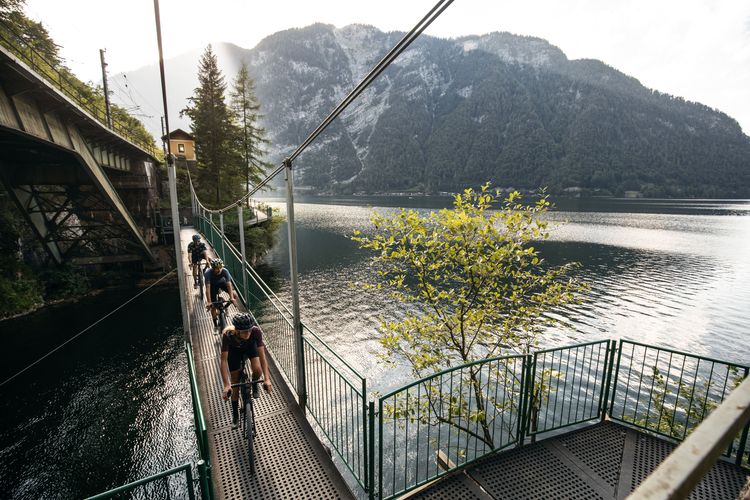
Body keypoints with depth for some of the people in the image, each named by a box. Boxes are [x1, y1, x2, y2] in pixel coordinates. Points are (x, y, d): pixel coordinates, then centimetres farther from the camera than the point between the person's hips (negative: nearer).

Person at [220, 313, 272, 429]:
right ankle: (235, 415, 26)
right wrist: (226, 386, -39)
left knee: (257, 370, -24)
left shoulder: (256, 331, -40)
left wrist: (267, 379, -40)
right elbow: (224, 360, -36)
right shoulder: (228, 334, -41)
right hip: (234, 349, 0)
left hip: (251, 346, 0)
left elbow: (262, 355, -36)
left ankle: (254, 384, 13)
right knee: (235, 384, 4)